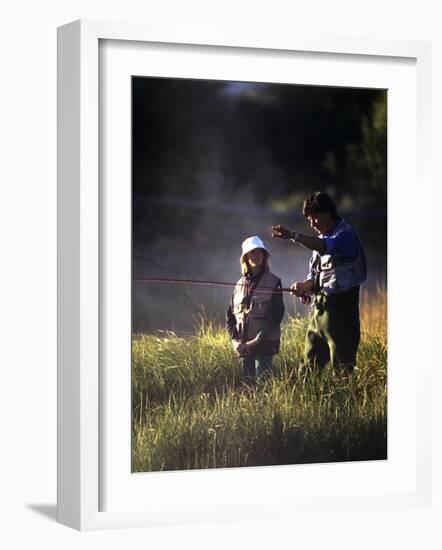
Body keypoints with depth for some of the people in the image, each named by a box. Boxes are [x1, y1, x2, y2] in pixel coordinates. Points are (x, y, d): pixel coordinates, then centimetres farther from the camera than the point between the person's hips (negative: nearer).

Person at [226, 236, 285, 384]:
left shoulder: (273, 282, -1)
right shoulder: (240, 284, 12)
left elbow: (276, 316, -8)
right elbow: (230, 316, 13)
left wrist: (256, 341, -14)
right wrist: (235, 341, -2)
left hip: (264, 344, -4)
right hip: (244, 347, 4)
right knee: (247, 382, 6)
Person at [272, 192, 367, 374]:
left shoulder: (345, 235, -11)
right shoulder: (322, 239, 18)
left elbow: (325, 246, -33)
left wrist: (293, 235, -45)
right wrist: (305, 286, -1)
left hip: (340, 306, -9)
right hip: (320, 307, 9)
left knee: (342, 363, -8)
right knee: (312, 361, 9)